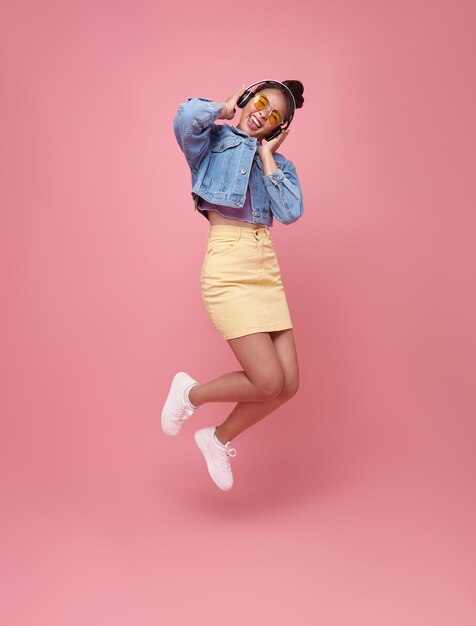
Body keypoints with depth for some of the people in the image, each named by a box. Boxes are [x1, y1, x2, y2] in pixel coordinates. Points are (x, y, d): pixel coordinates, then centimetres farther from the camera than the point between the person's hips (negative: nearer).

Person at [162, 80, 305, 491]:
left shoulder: (278, 163, 17)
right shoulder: (213, 141, 6)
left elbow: (290, 211, -1)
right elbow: (186, 116, -18)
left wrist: (267, 155, 4)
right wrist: (225, 110, 1)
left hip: (266, 267, 6)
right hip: (227, 266, -6)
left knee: (288, 384, 1)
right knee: (268, 382, -13)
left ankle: (219, 439, 24)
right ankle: (190, 393, 15)